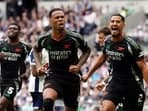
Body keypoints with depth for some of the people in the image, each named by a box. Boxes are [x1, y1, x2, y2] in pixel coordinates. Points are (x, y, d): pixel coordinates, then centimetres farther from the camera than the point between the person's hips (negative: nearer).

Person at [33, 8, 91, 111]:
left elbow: (87, 51, 8)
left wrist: (78, 66, -6)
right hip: (53, 76, -1)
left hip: (72, 77, 1)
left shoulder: (75, 38, -10)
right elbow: (36, 50, 19)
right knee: (47, 101, -30)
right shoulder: (45, 39, -5)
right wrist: (39, 66, 4)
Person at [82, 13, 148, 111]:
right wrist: (88, 74, 28)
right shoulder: (108, 42, 0)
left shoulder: (131, 44, -17)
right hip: (115, 82, 4)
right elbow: (102, 58, 20)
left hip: (133, 85, -4)